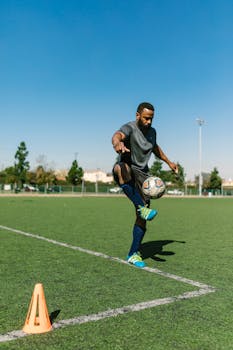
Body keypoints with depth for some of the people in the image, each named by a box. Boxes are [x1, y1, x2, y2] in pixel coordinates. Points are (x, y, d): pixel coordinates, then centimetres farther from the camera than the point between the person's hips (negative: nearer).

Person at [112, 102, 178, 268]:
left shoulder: (152, 131, 13)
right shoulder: (129, 128, -11)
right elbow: (117, 135, -36)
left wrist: (168, 162, 39)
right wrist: (117, 143, -60)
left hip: (142, 174, 6)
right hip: (126, 171, -5)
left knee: (142, 218, -4)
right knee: (121, 168, -45)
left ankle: (133, 254, 9)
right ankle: (142, 208, -46)